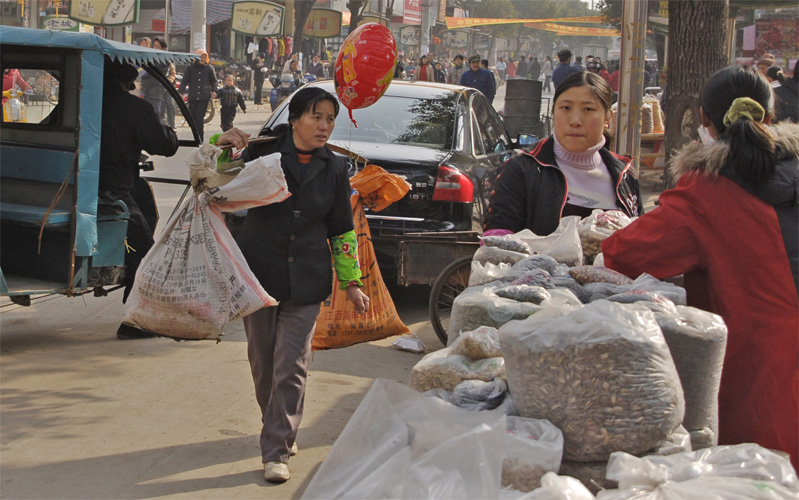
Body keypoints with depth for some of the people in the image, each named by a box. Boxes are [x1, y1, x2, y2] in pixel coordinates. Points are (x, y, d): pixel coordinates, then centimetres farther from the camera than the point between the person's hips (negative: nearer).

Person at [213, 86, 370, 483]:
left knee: (291, 367, -6)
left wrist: (351, 282, 11)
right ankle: (278, 429, 33)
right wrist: (222, 145, -11)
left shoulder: (334, 169, 5)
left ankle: (276, 451, -1)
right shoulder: (263, 151, -3)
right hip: (258, 271, 0)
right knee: (262, 361, 11)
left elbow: (342, 230, 13)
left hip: (306, 281, 0)